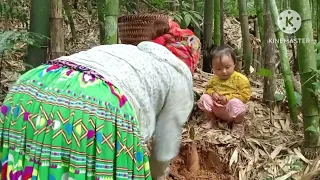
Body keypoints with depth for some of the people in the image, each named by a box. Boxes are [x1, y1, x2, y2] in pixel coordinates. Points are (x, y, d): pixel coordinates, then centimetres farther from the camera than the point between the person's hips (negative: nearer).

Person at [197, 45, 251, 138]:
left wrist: (228, 98, -26)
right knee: (204, 98, -15)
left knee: (236, 102, -38)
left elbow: (245, 95, -18)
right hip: (216, 109, 5)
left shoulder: (241, 79, -15)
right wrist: (212, 93, -13)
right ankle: (212, 119, 10)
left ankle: (238, 124, -6)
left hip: (232, 112, -4)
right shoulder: (214, 79, -1)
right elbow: (209, 88, 14)